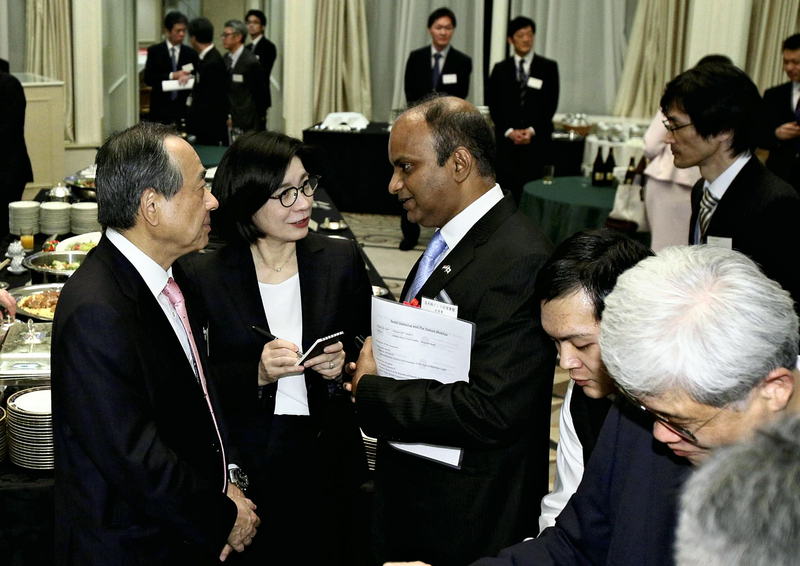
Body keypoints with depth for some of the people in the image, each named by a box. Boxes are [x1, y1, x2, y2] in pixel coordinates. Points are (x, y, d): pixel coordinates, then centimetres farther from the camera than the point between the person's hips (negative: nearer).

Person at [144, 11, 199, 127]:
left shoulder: (191, 53, 8)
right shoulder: (154, 51, 4)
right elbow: (148, 78, -3)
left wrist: (188, 76, -16)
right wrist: (172, 76, -15)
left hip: (184, 108, 1)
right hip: (160, 108, -1)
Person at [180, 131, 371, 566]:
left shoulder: (342, 261, -1)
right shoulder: (205, 276, -6)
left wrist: (341, 366, -13)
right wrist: (256, 374, -20)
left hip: (327, 464, 2)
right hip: (244, 468, -2)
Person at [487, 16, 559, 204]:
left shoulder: (548, 67, 7)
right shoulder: (500, 69, 11)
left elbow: (551, 103, 2)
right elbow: (494, 105, 6)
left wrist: (532, 130, -8)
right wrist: (509, 131, -7)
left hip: (537, 141, -1)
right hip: (507, 140, 1)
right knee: (508, 190, -2)